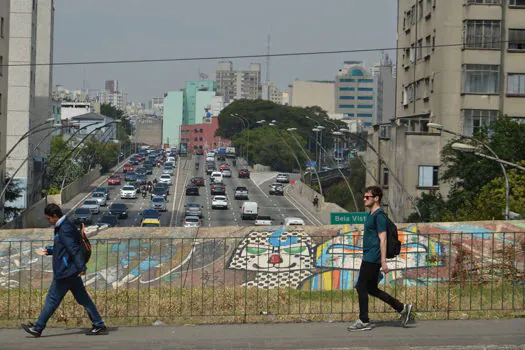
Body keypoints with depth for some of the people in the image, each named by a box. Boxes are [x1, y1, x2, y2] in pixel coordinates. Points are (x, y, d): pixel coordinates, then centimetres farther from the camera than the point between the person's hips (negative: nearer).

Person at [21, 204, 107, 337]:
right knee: (82, 298, 10)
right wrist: (48, 250, 18)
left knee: (52, 299, 0)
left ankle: (37, 328, 9)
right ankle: (99, 325, 10)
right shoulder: (63, 227, 15)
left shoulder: (65, 230, -18)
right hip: (72, 271, 10)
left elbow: (74, 249, -25)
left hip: (65, 272, -10)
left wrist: (81, 267, -28)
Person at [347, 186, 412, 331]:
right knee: (371, 289, 12)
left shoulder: (379, 215, -13)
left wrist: (383, 261, -21)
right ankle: (402, 308, 16)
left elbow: (383, 239, -17)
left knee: (362, 287, -5)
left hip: (372, 259, -10)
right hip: (369, 258, 10)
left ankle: (364, 322, 2)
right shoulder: (371, 214, 18)